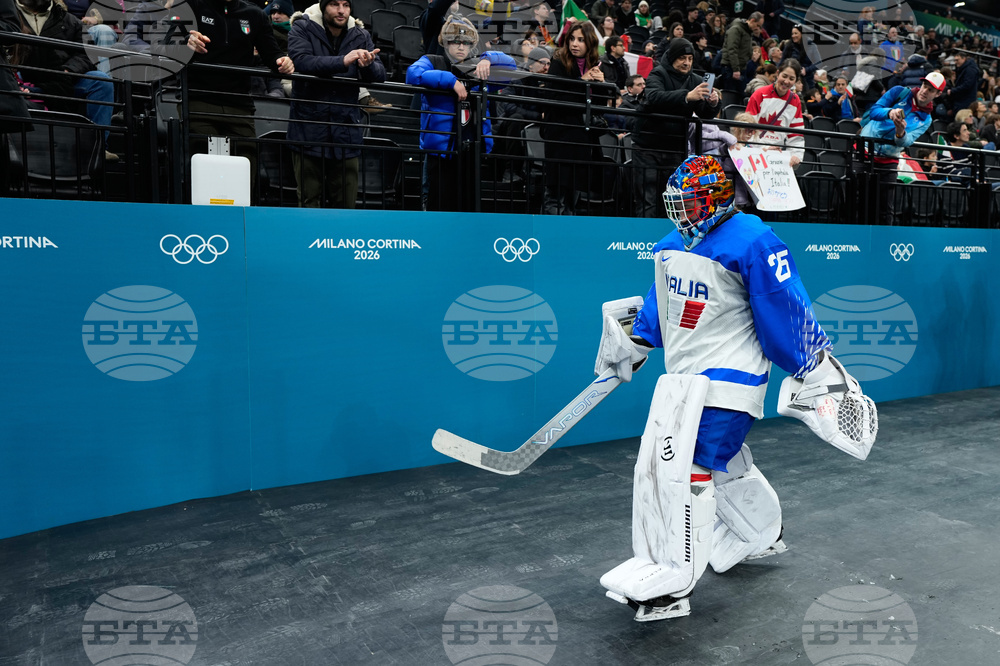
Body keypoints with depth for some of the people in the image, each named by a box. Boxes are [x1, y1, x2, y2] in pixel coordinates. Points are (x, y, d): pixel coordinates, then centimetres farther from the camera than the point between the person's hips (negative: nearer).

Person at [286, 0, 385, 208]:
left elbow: (380, 75, 1)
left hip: (346, 134, 3)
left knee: (347, 205, 6)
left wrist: (368, 65, -22)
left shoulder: (360, 36, 11)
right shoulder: (302, 29, 0)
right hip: (309, 127, -3)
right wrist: (342, 61, -29)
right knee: (309, 204, 0)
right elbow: (301, 61, -19)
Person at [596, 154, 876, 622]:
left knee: (685, 465, -12)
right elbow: (659, 304, 23)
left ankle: (672, 584, -3)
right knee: (723, 461, 18)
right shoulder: (669, 247, 9)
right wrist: (632, 346, 25)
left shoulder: (753, 244, -16)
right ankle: (761, 535, 43)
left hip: (725, 378, -8)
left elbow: (787, 315, -15)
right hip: (683, 376, 8)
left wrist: (819, 375, -10)